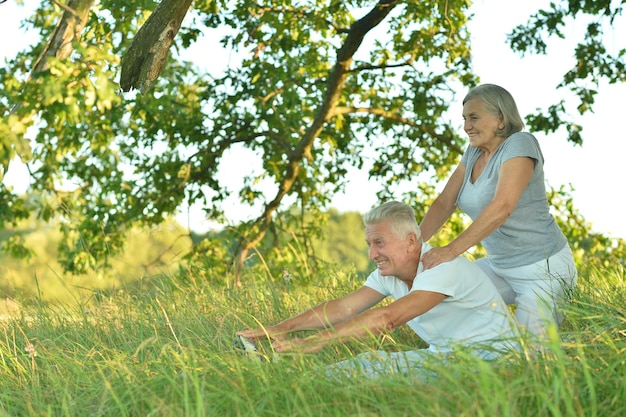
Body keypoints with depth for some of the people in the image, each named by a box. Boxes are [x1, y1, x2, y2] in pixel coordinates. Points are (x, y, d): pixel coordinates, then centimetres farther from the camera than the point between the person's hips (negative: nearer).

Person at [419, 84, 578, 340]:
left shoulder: (519, 144, -20)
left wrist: (451, 250, -40)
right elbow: (444, 203, 0)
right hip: (501, 266, 8)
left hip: (544, 270, -8)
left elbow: (502, 206, -33)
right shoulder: (473, 154, 5)